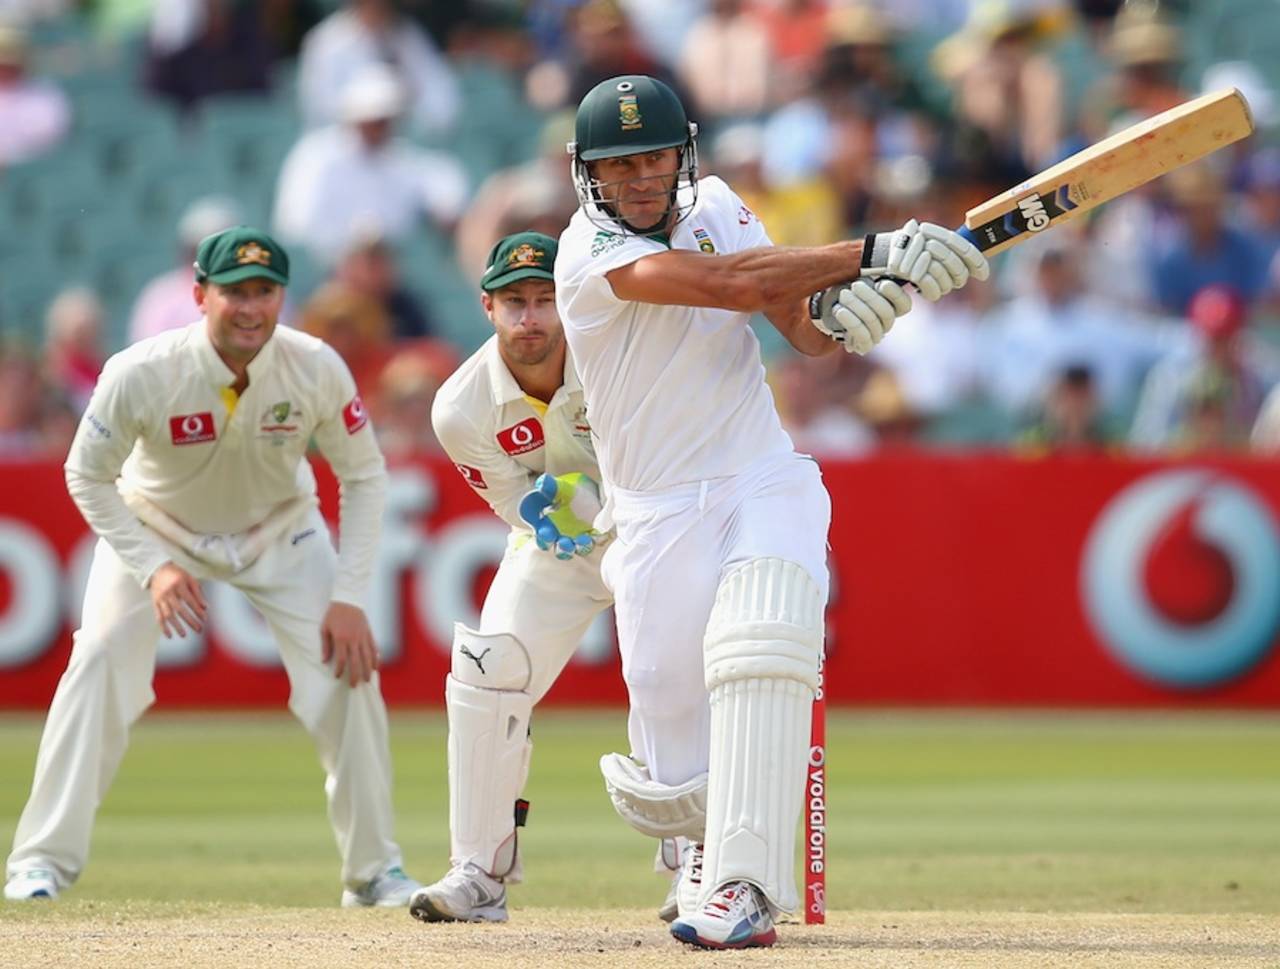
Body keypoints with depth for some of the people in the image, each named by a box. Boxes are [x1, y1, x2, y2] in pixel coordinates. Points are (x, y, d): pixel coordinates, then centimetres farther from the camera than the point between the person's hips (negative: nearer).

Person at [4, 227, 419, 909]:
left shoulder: (316, 370, -27)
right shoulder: (141, 374, -32)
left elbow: (363, 476, -13)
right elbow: (87, 475, -17)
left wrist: (350, 596, -20)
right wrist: (153, 568, -27)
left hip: (280, 530, 1)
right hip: (154, 526, -1)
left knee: (348, 669, -10)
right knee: (100, 666, -19)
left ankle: (374, 870, 5)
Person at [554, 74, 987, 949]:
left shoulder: (715, 205, 5)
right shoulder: (590, 254, -12)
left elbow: (802, 327, 0)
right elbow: (726, 283, -28)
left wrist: (841, 312, -25)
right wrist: (872, 253, -32)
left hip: (765, 484, 2)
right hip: (659, 516, -2)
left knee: (760, 647, -29)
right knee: (677, 774, -1)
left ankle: (743, 885, -34)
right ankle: (713, 843, 36)